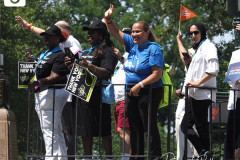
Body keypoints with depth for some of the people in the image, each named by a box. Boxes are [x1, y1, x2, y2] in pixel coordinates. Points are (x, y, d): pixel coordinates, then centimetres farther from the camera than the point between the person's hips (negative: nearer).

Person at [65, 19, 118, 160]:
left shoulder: (107, 52, -5)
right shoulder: (87, 52, 23)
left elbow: (107, 73, -17)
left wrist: (89, 66, -28)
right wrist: (71, 65, 9)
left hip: (97, 94, -9)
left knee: (103, 130, -8)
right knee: (85, 130, 9)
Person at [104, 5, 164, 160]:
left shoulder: (154, 49, -12)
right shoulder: (133, 45, 9)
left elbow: (157, 74, -18)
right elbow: (117, 33, 15)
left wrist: (139, 85, -23)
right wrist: (109, 20, -3)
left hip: (149, 93, -8)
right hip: (132, 93, 8)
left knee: (150, 127, -8)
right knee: (135, 128, 10)